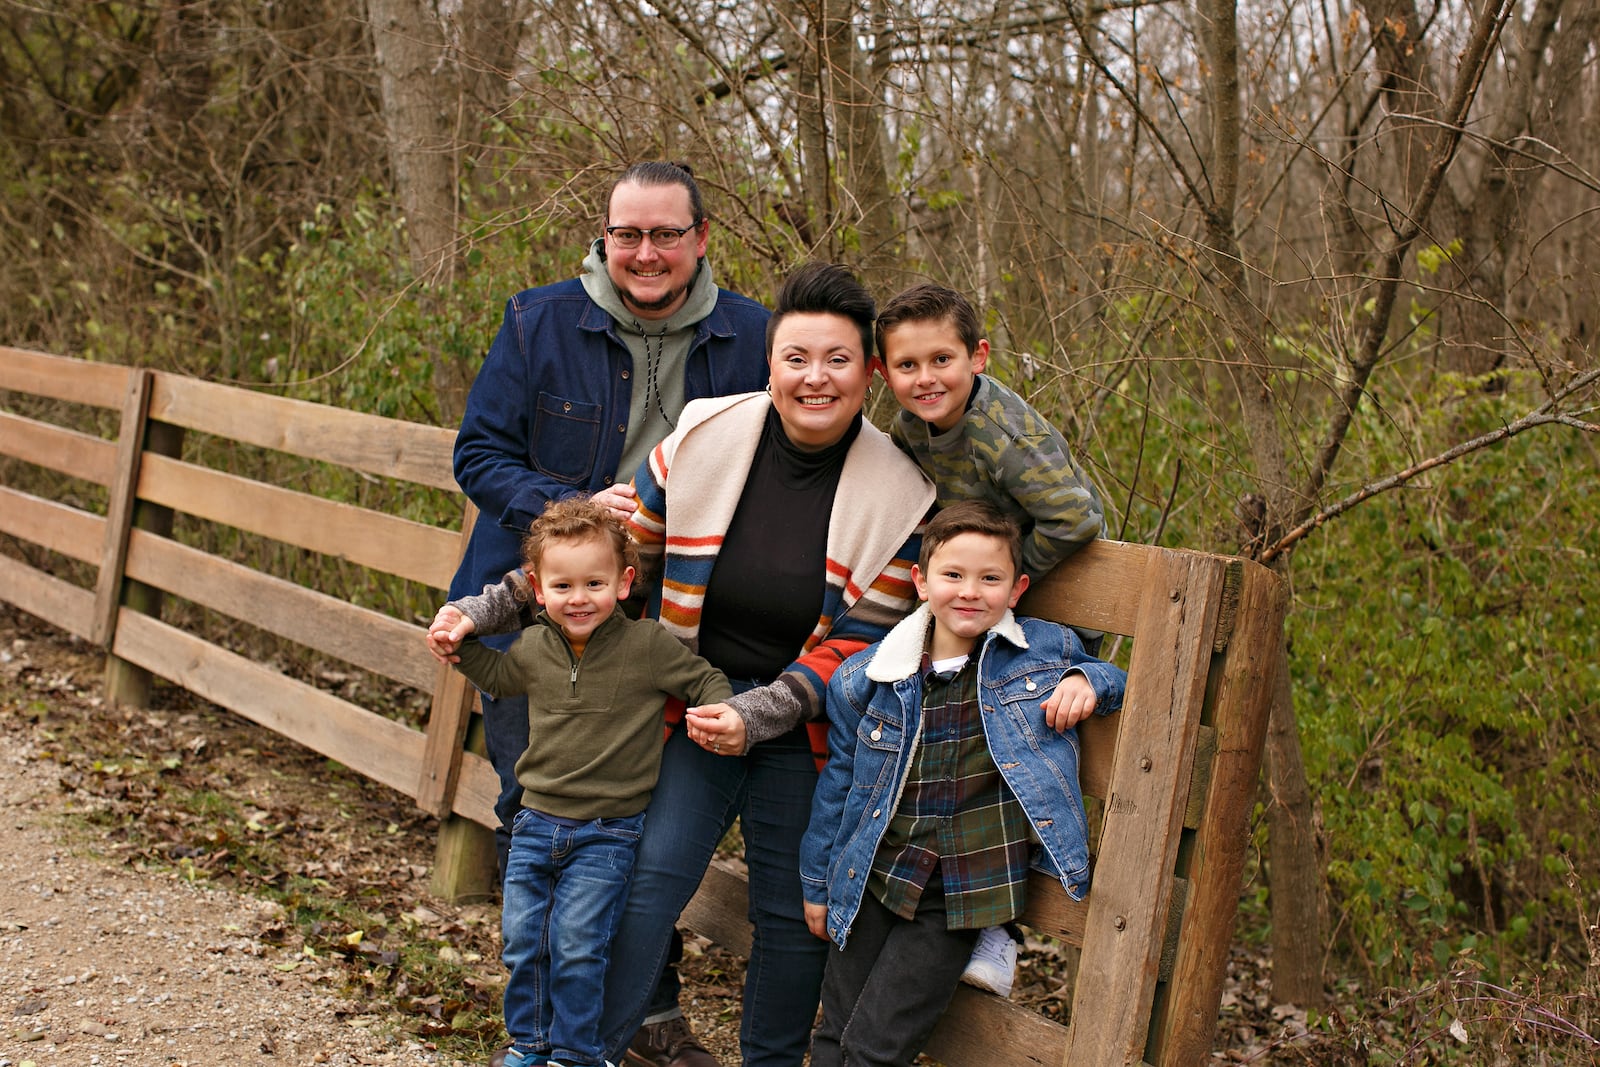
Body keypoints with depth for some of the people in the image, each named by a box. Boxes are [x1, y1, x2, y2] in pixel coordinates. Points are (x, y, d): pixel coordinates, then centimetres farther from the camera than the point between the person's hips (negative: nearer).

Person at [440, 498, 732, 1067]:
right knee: (521, 939, 8)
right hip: (536, 822, 4)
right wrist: (459, 641, 10)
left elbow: (705, 680, -3)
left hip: (607, 833, -4)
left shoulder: (648, 645, -13)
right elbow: (497, 676, 24)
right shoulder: (532, 646, 1)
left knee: (576, 945, -5)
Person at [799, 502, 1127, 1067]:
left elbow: (1113, 677, 15)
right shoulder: (865, 678, -3)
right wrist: (817, 884, 16)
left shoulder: (1049, 649, -5)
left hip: (966, 892, -2)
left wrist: (1087, 682, -9)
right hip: (874, 877, 2)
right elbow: (838, 785, 9)